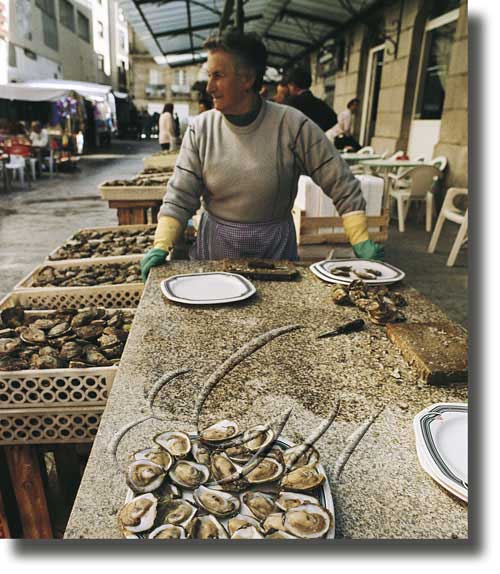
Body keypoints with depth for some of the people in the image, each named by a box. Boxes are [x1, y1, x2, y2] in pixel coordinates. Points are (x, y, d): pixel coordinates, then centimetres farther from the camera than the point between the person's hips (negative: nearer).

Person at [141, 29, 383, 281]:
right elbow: (179, 197, -6)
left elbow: (342, 186, -10)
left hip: (275, 246, -1)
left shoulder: (292, 125, -12)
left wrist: (361, 242, -16)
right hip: (216, 245, 2)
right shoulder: (200, 129, -6)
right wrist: (160, 247, -18)